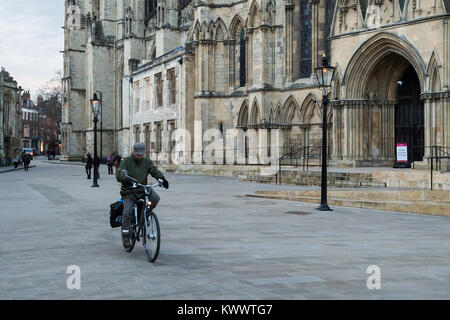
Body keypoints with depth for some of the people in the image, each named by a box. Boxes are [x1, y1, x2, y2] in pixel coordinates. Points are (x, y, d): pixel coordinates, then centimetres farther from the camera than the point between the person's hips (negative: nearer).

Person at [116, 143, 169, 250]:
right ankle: (126, 238, -9)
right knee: (127, 211, -18)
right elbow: (118, 175, -12)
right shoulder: (126, 161, 0)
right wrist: (125, 178, -36)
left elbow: (155, 171, -2)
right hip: (129, 192, -2)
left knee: (155, 198, -26)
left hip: (143, 189, 2)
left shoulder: (147, 162, 9)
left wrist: (162, 178, -24)